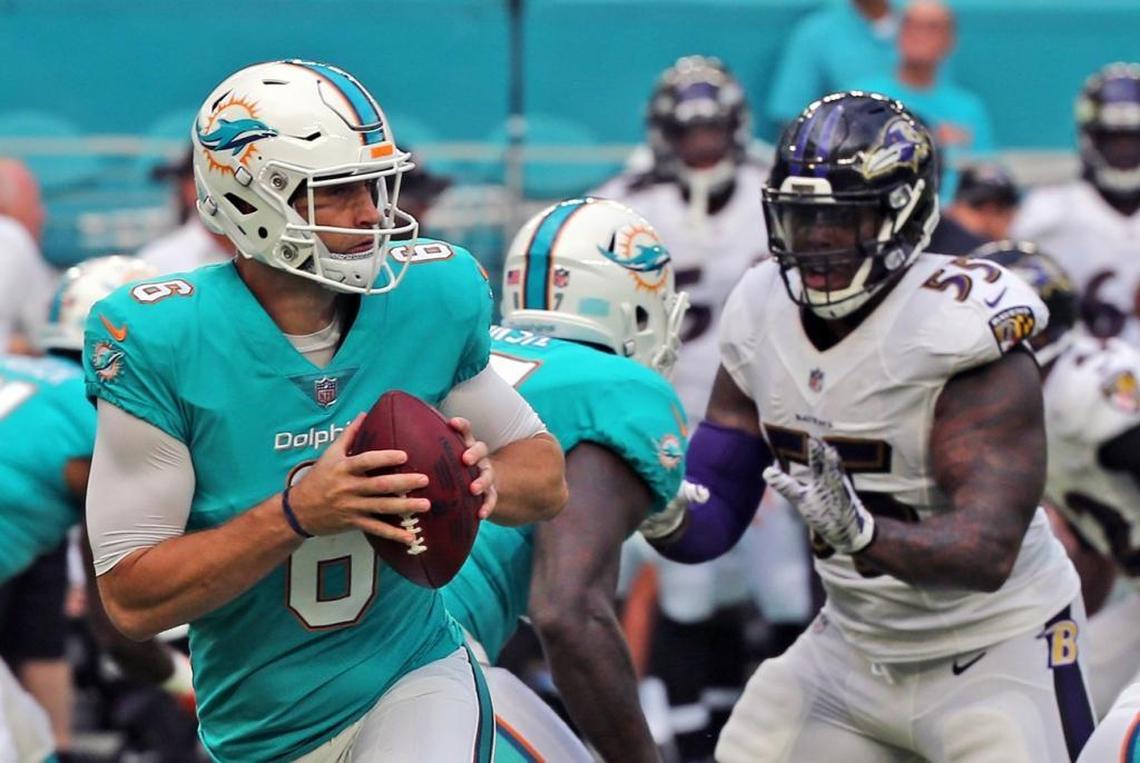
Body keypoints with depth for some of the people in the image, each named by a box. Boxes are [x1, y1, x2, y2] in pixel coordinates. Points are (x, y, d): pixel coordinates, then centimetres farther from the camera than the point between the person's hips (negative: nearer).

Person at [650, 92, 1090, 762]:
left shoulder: (960, 333, -24)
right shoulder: (764, 318, -4)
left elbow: (989, 551, -31)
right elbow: (713, 520, -3)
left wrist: (862, 534, -49)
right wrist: (665, 512, -27)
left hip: (992, 656, -6)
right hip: (855, 648, 6)